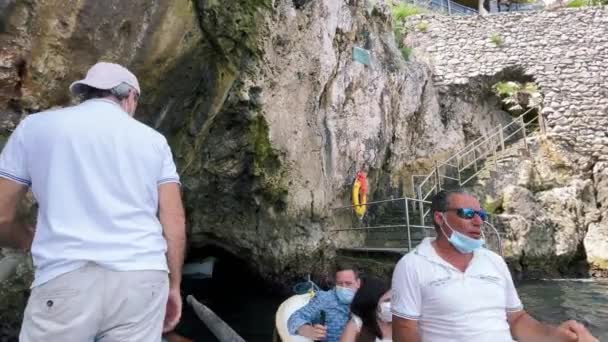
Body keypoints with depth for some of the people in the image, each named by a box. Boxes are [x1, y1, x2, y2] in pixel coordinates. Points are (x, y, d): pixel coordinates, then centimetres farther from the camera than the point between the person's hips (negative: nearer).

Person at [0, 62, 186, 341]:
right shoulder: (153, 140, 12)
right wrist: (173, 286, 15)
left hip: (67, 282, -1)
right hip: (143, 279, 2)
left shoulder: (36, 126, 10)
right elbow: (174, 221, 6)